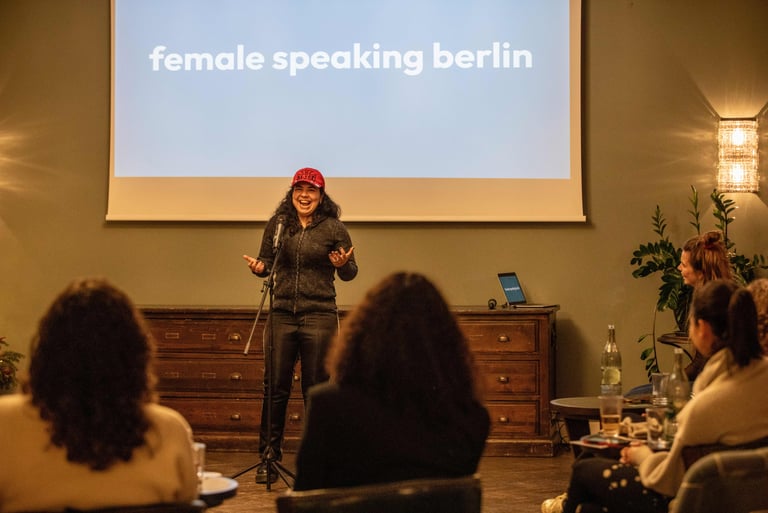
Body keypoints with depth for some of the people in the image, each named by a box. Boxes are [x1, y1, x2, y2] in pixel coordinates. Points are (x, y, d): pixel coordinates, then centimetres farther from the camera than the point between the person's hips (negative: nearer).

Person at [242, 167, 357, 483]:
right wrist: (258, 268, -9)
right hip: (281, 315, 2)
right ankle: (269, 458, 11)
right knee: (275, 387, 3)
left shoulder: (334, 229, -1)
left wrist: (343, 264, -19)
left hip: (319, 317, -2)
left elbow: (350, 273, 3)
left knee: (316, 389, 3)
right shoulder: (277, 225, 6)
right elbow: (266, 262, 14)